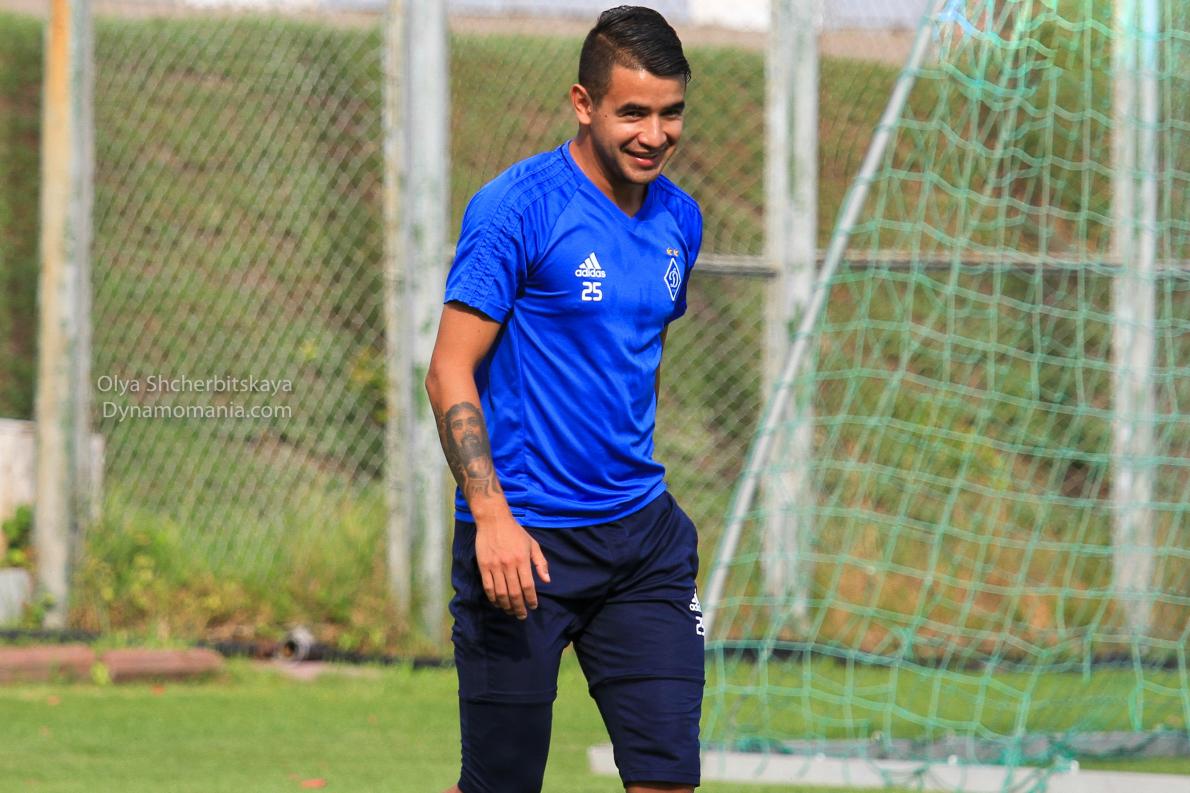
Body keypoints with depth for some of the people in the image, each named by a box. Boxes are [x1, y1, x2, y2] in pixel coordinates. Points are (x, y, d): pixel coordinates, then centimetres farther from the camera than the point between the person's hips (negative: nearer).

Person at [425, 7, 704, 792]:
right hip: (523, 545, -6)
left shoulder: (679, 220, 10)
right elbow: (450, 374, -12)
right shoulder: (517, 208, -11)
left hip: (642, 535, 6)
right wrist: (492, 519, -21)